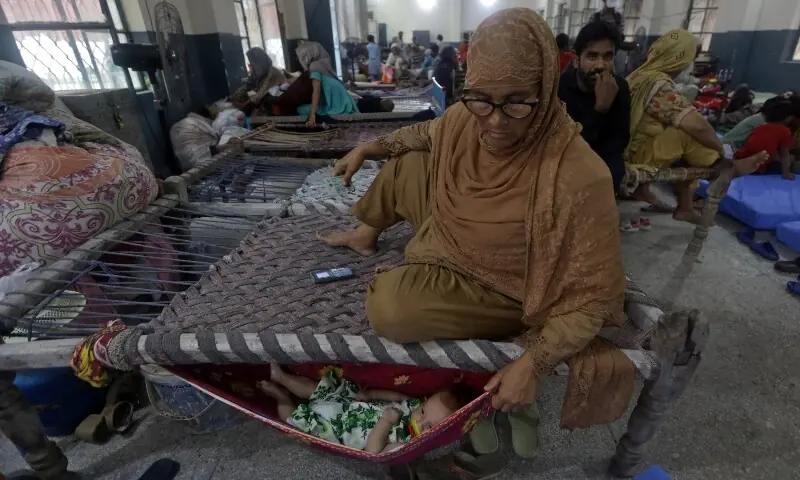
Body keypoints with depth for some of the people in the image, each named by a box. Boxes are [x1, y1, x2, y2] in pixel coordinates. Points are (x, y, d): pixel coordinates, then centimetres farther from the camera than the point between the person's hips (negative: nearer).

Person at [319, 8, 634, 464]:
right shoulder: (465, 119, -15)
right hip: (456, 243, 7)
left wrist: (532, 364, -31)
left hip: (500, 289, -6)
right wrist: (368, 147, 6)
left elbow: (594, 296, -25)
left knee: (390, 308, -29)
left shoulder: (580, 176, -33)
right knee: (405, 164, 6)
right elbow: (425, 133, 11)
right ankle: (365, 236, 32)